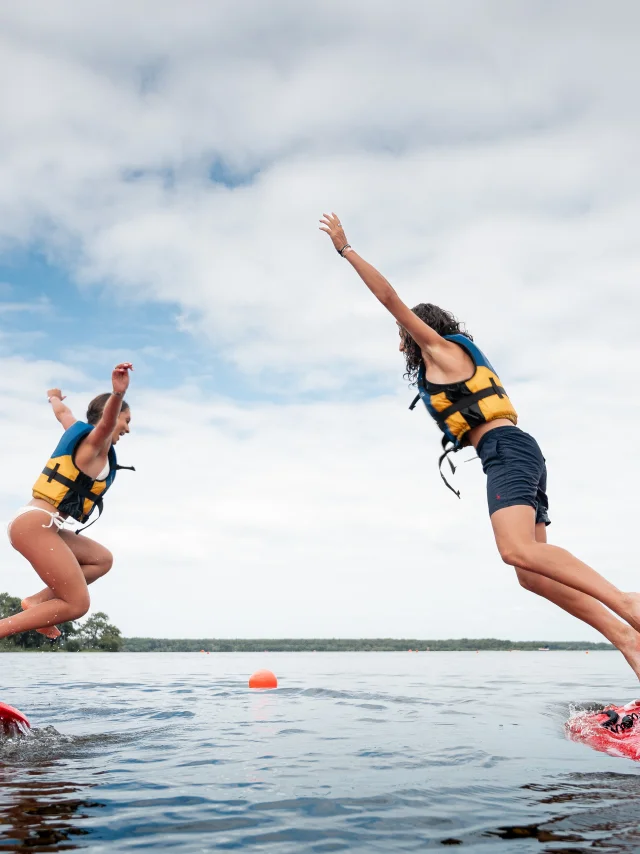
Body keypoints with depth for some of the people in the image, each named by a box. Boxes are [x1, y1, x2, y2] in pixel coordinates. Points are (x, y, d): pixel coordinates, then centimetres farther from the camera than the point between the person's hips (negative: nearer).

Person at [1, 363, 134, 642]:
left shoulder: (78, 432, 20)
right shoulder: (96, 442, -5)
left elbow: (63, 412, 42)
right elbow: (106, 422, -30)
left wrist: (54, 397, 65)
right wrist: (118, 394, -52)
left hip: (32, 523, 10)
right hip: (36, 524, -10)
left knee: (101, 559, 19)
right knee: (77, 604, -13)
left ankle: (38, 601, 9)